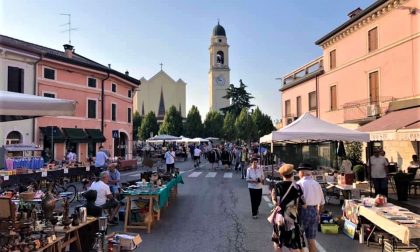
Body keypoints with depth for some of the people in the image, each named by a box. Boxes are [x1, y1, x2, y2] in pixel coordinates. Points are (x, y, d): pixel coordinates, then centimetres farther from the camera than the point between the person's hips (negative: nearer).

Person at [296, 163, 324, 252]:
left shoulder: (299, 184, -10)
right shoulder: (317, 184, 8)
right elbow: (322, 203, 14)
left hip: (303, 212, -5)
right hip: (314, 212, 5)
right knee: (311, 240, 11)